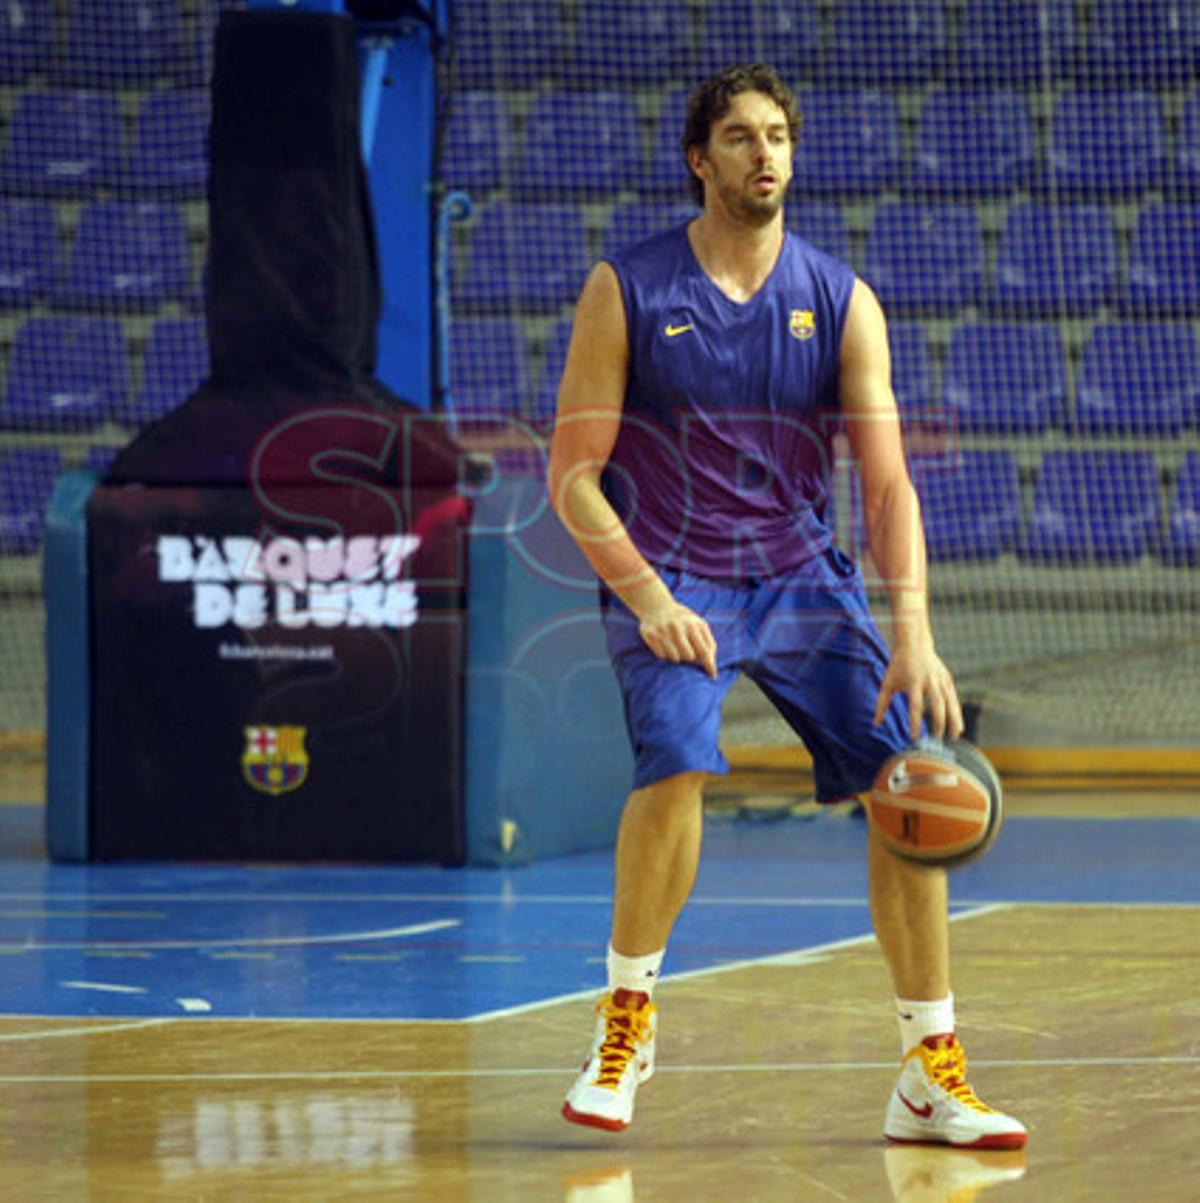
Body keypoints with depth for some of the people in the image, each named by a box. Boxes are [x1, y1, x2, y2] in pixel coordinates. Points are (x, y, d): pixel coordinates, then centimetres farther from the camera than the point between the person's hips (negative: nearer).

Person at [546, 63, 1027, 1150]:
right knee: (677, 764, -29)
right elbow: (573, 472, -5)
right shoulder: (628, 290, -5)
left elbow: (887, 481, -6)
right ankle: (627, 1020, -6)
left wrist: (913, 634, -19)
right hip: (669, 580, -3)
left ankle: (932, 1076, 1)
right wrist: (649, 597, -20)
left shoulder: (841, 302, 0)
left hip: (802, 576, 3)